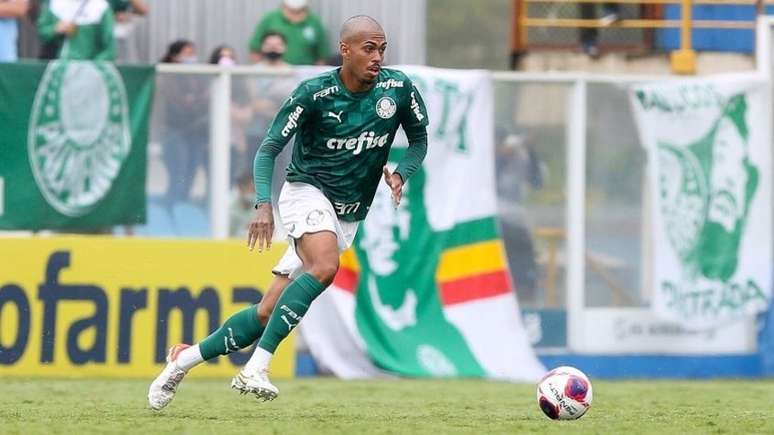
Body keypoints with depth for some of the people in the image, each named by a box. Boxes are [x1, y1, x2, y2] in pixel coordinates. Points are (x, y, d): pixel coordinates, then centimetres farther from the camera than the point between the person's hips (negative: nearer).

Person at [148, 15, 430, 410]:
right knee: (324, 266, -35)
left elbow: (419, 140, 11)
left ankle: (186, 358, 15)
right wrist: (263, 205, -25)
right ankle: (255, 369, -36)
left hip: (348, 216, 4)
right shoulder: (314, 93, -14)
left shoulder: (398, 88, -5)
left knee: (270, 311, -1)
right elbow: (268, 149, -10)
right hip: (307, 192, -4)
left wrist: (400, 174, -9)